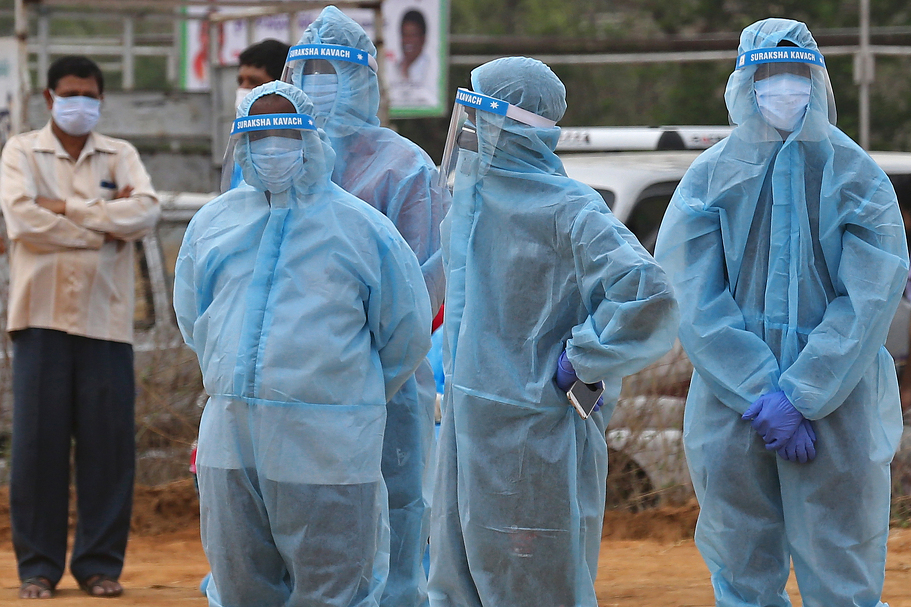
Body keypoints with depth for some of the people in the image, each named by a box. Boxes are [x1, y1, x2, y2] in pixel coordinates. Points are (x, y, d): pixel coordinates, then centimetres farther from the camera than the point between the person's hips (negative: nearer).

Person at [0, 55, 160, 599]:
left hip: (106, 317, 2)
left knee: (109, 442, -1)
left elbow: (145, 212, -6)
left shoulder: (121, 157, 13)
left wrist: (67, 208, -9)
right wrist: (104, 226, -8)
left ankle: (101, 564, 6)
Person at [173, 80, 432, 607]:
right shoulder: (213, 223, 12)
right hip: (228, 441, 4)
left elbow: (408, 335, 6)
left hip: (325, 446, -4)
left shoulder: (363, 228, 0)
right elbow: (193, 320, 25)